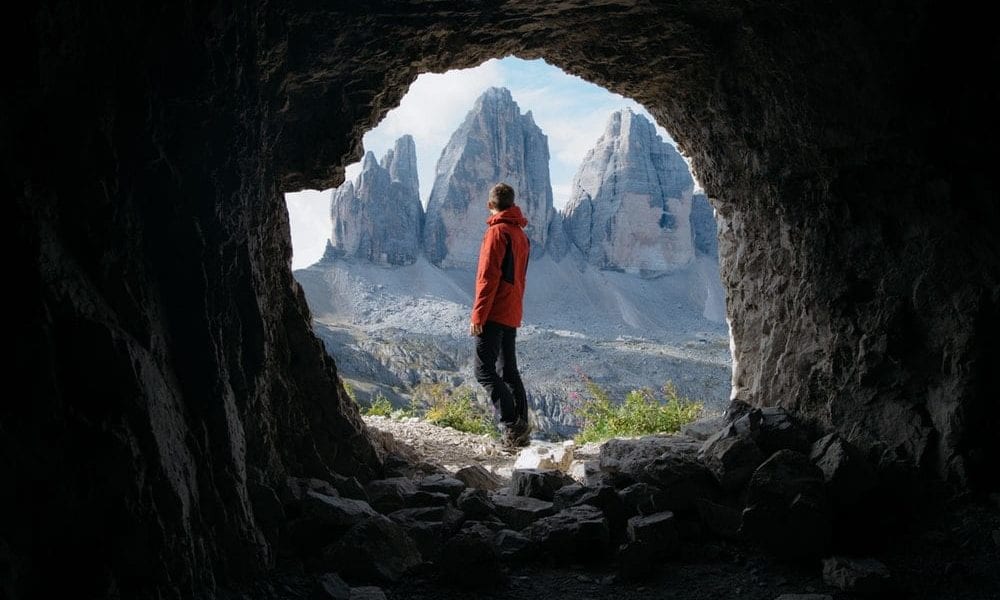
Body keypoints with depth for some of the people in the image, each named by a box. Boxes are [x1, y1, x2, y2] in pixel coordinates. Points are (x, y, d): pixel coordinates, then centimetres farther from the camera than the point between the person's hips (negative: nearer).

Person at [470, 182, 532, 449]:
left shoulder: (497, 232, -11)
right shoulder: (521, 235, 16)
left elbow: (488, 278, -17)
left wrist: (478, 315, -16)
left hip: (494, 314, -9)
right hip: (512, 316, 9)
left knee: (484, 371, -8)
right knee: (508, 371, 12)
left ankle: (512, 425, -16)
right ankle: (520, 430, 12)